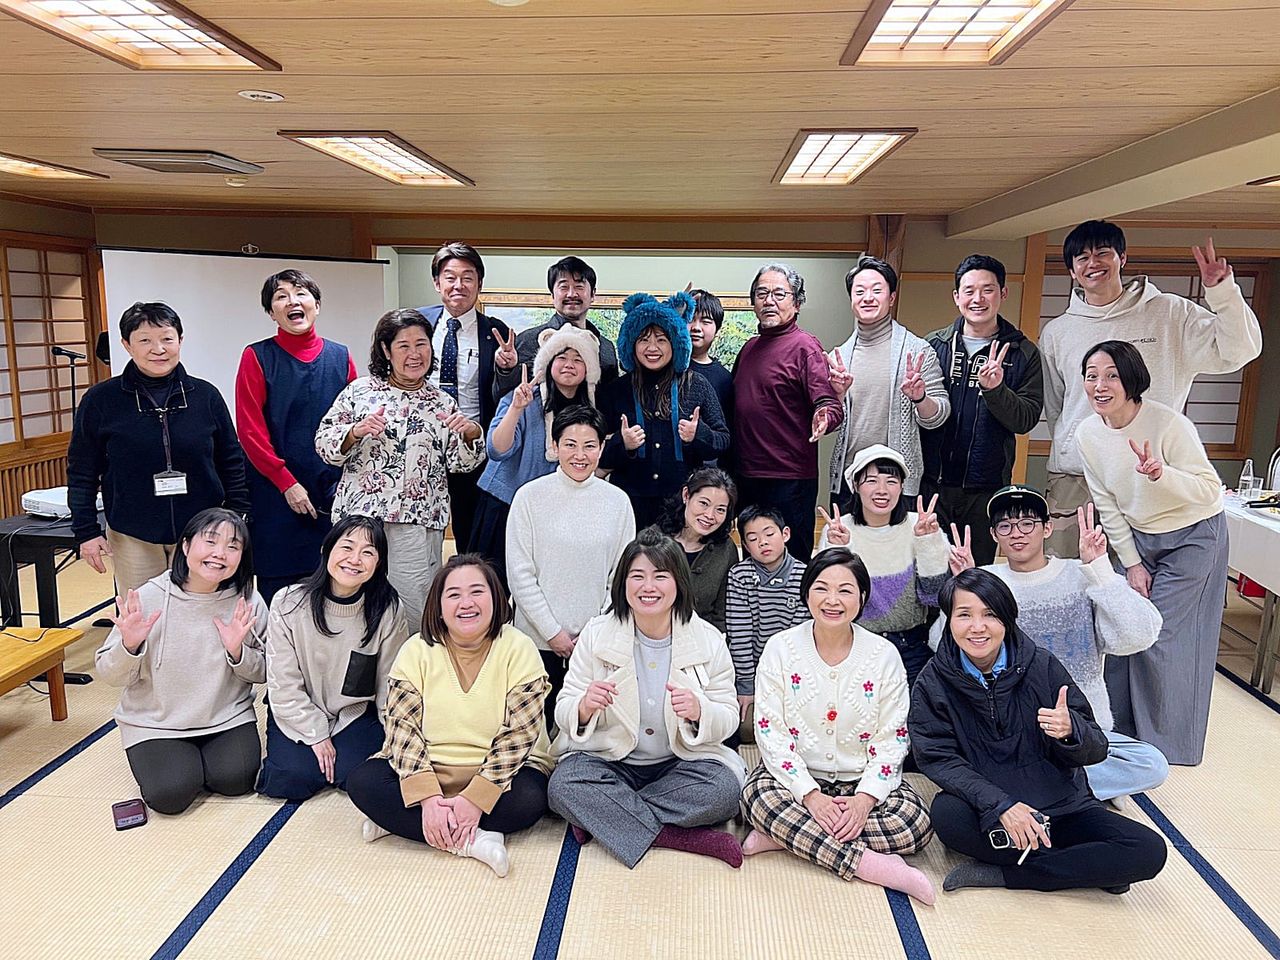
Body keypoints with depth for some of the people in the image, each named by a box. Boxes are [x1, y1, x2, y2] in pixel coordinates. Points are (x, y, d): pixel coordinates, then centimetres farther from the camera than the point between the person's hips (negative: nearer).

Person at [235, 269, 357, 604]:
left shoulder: (341, 357, 7)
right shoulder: (257, 357, 0)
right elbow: (249, 429, -5)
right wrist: (286, 483, -10)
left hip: (333, 493, 2)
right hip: (276, 494, -2)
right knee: (277, 584, 3)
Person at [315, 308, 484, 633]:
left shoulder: (443, 402, 12)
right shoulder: (359, 391, 7)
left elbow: (460, 463, 10)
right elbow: (324, 444, 4)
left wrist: (471, 433, -9)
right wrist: (356, 432, -14)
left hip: (418, 522, 1)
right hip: (360, 516, 0)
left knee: (414, 612, 1)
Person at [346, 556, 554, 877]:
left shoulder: (518, 650, -10)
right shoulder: (418, 650, -4)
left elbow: (517, 736, -14)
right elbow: (402, 728, -10)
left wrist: (475, 800, -23)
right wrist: (427, 797, -23)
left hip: (497, 774, -1)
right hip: (426, 771, 2)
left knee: (529, 799, -31)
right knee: (361, 782, -20)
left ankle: (399, 822, -17)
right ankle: (474, 840, -23)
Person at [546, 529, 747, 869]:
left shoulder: (708, 640, -4)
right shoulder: (596, 634, -4)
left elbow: (729, 718, -3)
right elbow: (563, 712, -4)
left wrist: (699, 711, -26)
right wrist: (585, 706, -28)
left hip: (681, 762, 1)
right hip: (609, 760, 0)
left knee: (724, 788, -29)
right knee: (563, 785, -30)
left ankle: (602, 819, -15)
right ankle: (684, 838, -22)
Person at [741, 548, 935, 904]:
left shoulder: (883, 654, -3)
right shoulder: (780, 648, -6)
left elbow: (891, 739, -3)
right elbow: (770, 732, -9)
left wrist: (865, 798, -18)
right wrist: (810, 795, -20)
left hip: (863, 782, 2)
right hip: (797, 777, -1)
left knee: (916, 822, -26)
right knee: (760, 797, -32)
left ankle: (786, 836, -20)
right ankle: (868, 864, -28)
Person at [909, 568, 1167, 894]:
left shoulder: (1041, 666, -7)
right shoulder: (933, 683, -7)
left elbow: (1095, 751, -5)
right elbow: (938, 759, -14)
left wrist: (1070, 731, -30)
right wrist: (1001, 806, -29)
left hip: (1060, 806, 2)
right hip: (987, 813, -1)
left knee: (1149, 851, -19)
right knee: (946, 814, -34)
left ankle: (999, 873, -13)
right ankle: (1092, 867, -15)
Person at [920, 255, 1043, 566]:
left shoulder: (1023, 353, 3)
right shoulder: (933, 344, 5)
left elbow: (1027, 419, -5)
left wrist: (995, 390, -20)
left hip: (986, 490, 0)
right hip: (932, 483, 1)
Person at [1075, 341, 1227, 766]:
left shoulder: (1169, 424, -26)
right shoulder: (1088, 434, -9)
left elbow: (1209, 489, -21)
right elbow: (1106, 505, -1)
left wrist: (1162, 474, -40)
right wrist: (1131, 563, -1)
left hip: (1193, 536, -5)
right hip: (1138, 538, 5)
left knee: (1158, 638, -6)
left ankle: (1165, 745, 13)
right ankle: (1121, 732, 23)